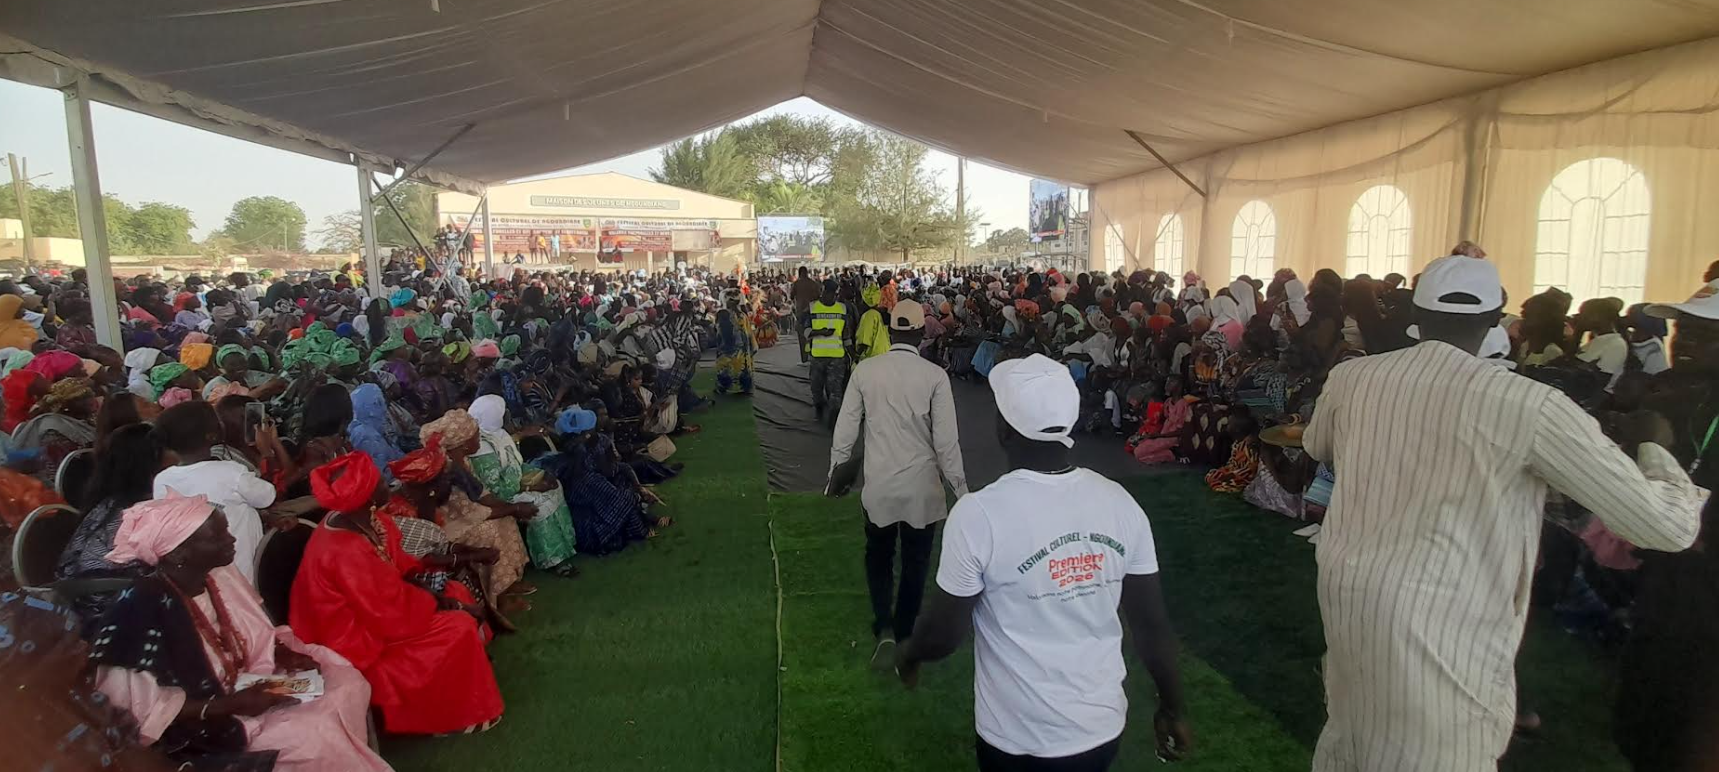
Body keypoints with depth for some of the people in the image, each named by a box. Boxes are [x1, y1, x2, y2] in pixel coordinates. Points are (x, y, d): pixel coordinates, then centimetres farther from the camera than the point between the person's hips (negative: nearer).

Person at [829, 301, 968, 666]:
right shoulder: (934, 376, -13)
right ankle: (903, 633, 26)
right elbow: (947, 441, -10)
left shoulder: (865, 371, -6)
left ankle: (884, 628, 4)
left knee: (878, 556, 20)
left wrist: (837, 473, 14)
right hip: (921, 488, -1)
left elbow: (845, 430, -1)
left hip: (878, 486, 2)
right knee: (915, 563, 16)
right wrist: (961, 489, 2)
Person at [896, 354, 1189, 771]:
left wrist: (907, 657, 8)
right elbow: (1154, 625, -3)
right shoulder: (1120, 503, -10)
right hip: (1104, 726, 4)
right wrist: (1172, 709, 12)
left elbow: (943, 635, -13)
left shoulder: (979, 513, -23)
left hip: (1019, 738, -4)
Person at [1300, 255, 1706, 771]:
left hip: (1345, 588, 6)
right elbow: (1669, 525, -7)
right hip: (1440, 626, -5)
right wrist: (1654, 446, 12)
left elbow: (1316, 447, 23)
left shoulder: (1351, 377, 0)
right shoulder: (1530, 403, -14)